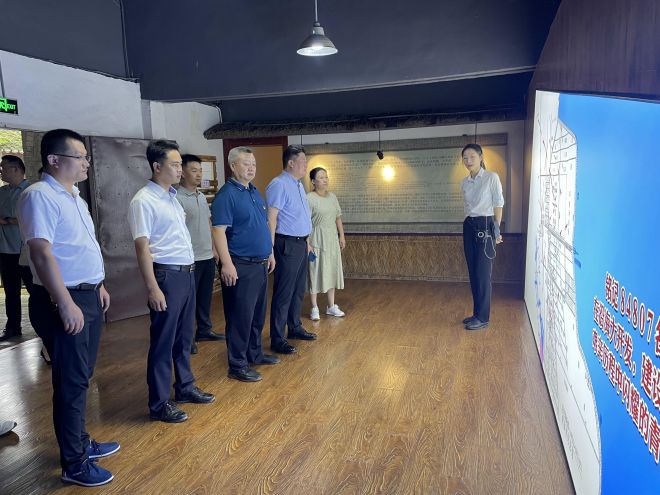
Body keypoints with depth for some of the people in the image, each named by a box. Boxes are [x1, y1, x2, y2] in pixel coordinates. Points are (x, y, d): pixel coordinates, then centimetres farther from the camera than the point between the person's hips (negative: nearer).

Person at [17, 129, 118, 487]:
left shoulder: (73, 195, 14)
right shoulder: (39, 196, -16)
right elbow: (42, 254, -22)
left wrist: (97, 286, 20)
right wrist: (66, 303, -24)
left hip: (88, 296, 9)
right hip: (63, 301, -9)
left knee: (82, 376, 18)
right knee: (71, 382, 0)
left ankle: (81, 443, 34)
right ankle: (74, 464, 14)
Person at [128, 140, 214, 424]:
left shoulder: (172, 197, 13)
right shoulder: (143, 201, -13)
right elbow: (142, 246, -17)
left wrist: (190, 269, 16)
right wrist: (152, 288, -20)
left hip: (187, 272, 8)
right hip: (167, 275, -8)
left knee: (184, 336, 18)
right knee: (163, 341, 2)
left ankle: (184, 387, 33)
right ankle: (159, 404, 16)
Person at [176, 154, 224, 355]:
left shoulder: (202, 196, 12)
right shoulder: (177, 198, -13)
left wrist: (214, 248, 17)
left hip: (208, 256, 7)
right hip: (191, 259, -7)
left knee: (205, 296, 16)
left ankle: (205, 330, 31)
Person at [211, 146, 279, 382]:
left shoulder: (255, 192, 14)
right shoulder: (226, 194, -13)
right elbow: (219, 231, -20)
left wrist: (270, 253, 20)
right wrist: (227, 265, -25)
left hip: (260, 264, 9)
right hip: (240, 266, -9)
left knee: (258, 313, 17)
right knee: (240, 316, -1)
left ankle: (255, 353, 33)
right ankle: (237, 365, 11)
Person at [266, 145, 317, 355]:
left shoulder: (299, 185, 14)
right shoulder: (279, 185, -15)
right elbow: (271, 218, -20)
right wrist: (270, 250, -23)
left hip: (301, 243, 9)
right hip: (288, 245, -9)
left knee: (299, 290, 19)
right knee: (284, 293, -2)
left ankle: (295, 328, 35)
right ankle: (277, 339, 9)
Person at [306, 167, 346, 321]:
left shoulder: (332, 197, 9)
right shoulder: (309, 198, -11)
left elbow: (338, 218, 15)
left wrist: (342, 236, 10)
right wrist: (307, 243, -19)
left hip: (332, 240, 7)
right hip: (317, 241, -6)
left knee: (332, 272, 11)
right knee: (315, 272, 0)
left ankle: (331, 306, 23)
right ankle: (314, 308, 11)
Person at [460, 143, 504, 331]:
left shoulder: (491, 177, -5)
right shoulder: (464, 183, 11)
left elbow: (498, 204, -5)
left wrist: (497, 230, -7)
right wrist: (469, 223, 12)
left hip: (485, 226, -6)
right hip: (469, 226, 6)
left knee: (482, 273, -5)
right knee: (473, 272, 8)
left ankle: (483, 317, 3)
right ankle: (477, 313, 18)